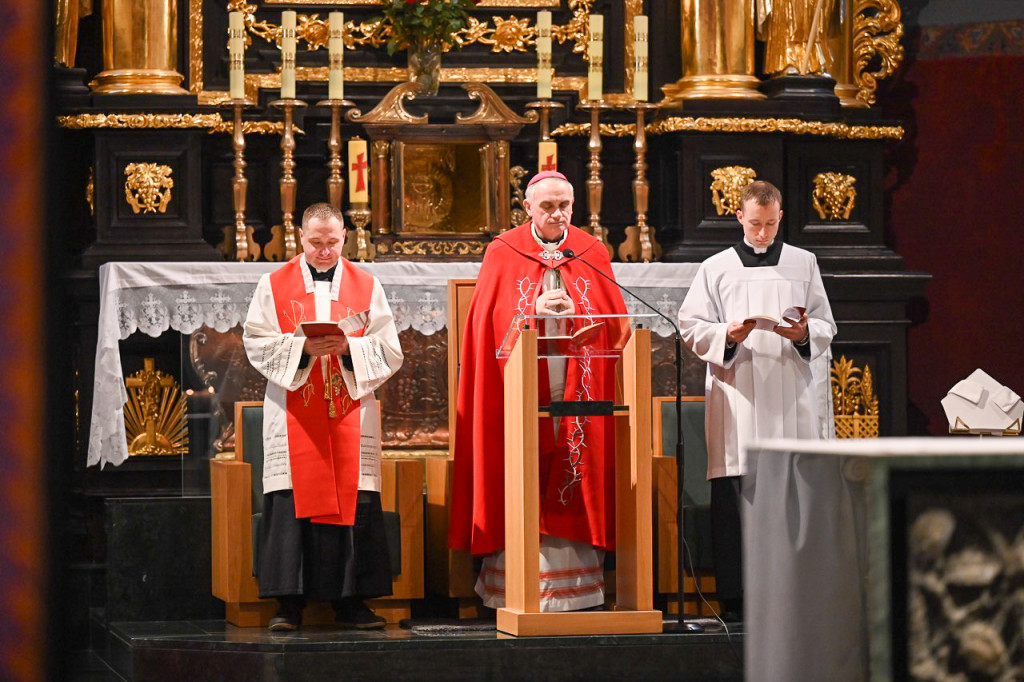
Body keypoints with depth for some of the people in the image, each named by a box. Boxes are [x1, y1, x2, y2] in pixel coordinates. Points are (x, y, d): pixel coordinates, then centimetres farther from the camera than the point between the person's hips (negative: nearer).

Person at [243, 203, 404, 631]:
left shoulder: (366, 287, 10)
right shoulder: (275, 286, 7)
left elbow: (388, 351, 5)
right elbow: (257, 343, 0)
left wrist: (350, 348, -13)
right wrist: (302, 347, -15)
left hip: (350, 415, 1)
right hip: (293, 415, -1)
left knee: (352, 499, -3)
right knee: (293, 502, -7)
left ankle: (349, 600, 2)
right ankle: (290, 602, -4)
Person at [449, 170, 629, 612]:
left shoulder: (592, 254, 11)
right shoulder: (504, 253, 6)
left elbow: (615, 325, 6)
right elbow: (490, 325, -1)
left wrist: (575, 313, -11)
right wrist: (536, 311, -15)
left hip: (577, 399, 2)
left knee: (574, 491, -1)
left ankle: (573, 590, 1)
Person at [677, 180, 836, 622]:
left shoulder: (804, 264, 15)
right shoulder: (716, 269, 12)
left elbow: (826, 328, 14)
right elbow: (692, 328, 8)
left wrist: (804, 333, -8)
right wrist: (727, 335, -11)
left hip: (792, 398, 1)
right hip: (736, 398, -1)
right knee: (734, 498, -7)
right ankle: (735, 598, -5)